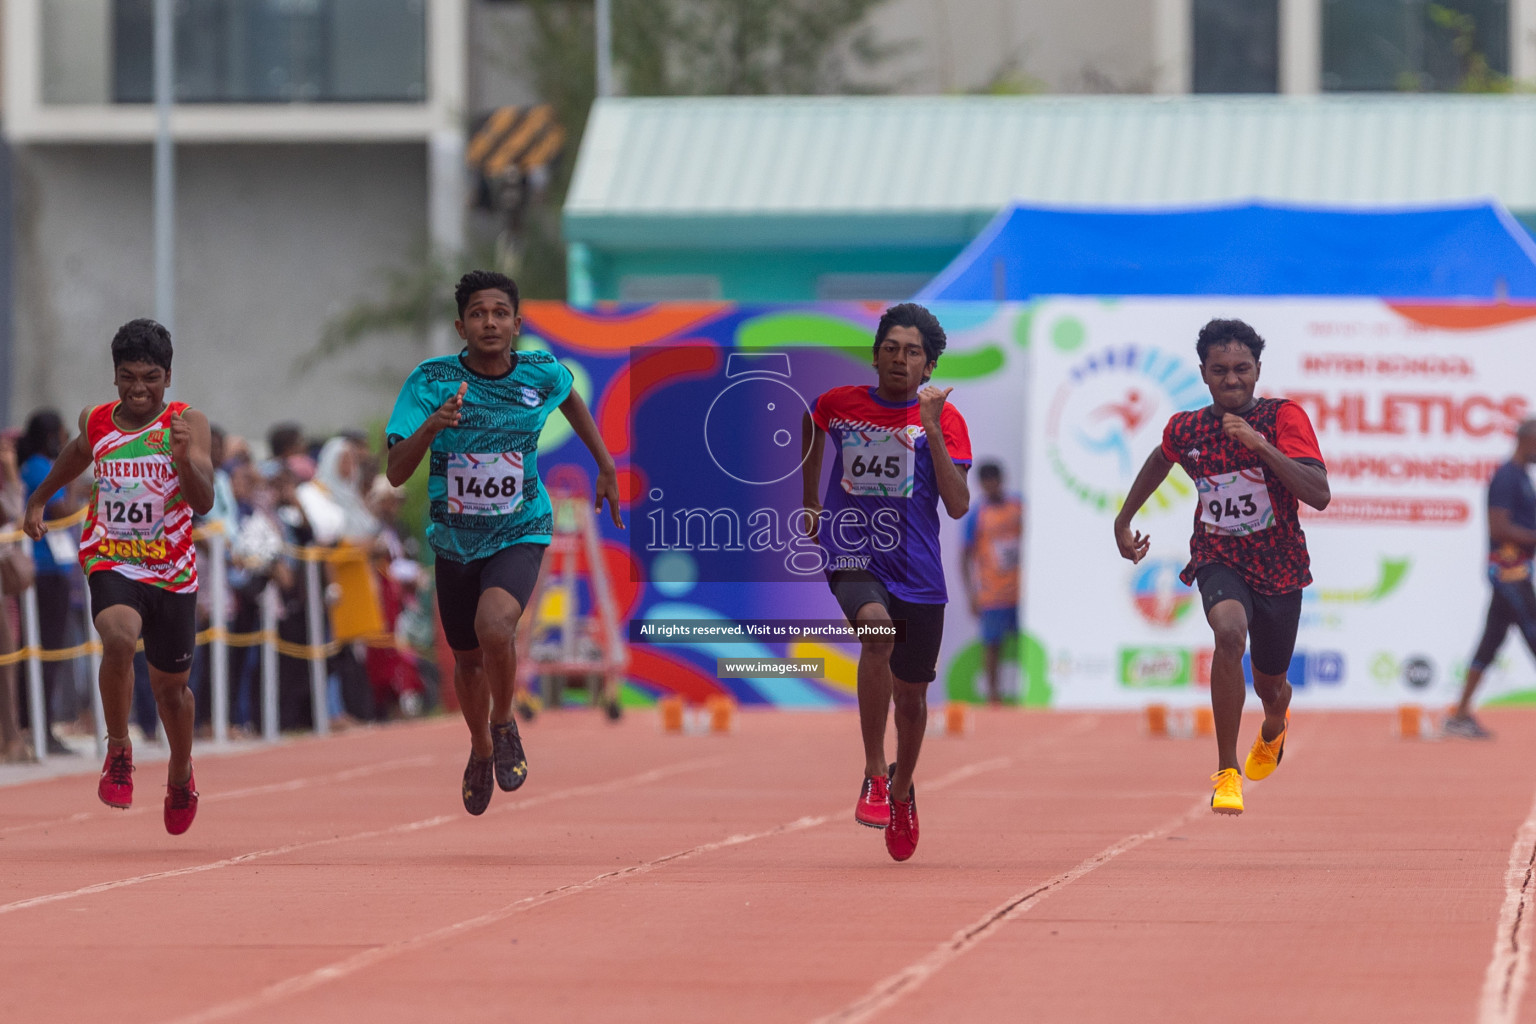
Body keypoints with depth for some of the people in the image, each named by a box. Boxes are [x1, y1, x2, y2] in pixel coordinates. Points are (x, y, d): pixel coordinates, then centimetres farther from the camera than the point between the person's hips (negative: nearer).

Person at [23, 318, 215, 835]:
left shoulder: (188, 423, -10)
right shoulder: (96, 421, 0)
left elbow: (204, 502, -20)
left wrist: (183, 457, -38)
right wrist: (38, 499, 31)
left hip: (172, 570, 0)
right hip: (110, 561, 0)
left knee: (170, 685, 13)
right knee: (119, 638, -32)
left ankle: (180, 775, 42)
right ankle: (118, 749, -13)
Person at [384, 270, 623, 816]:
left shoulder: (542, 374, -11)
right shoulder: (430, 381, -17)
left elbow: (571, 399, 16)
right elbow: (395, 473, -22)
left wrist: (607, 468, 19)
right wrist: (431, 426, -39)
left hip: (520, 532, -1)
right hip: (455, 540, 1)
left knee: (494, 627, -30)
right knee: (468, 659, 18)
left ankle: (505, 726, -1)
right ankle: (481, 751, 49)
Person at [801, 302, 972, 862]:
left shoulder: (944, 420, -2)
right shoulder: (839, 404, 2)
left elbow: (958, 505, -13)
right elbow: (812, 428, 28)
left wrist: (930, 428, -18)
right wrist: (810, 501, 30)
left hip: (916, 571, 1)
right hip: (851, 558, -1)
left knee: (910, 693, 12)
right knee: (877, 628, -34)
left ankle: (902, 790, 42)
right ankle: (874, 775, -28)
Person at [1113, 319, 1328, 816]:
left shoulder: (1284, 417, -16)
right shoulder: (1185, 429, -6)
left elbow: (1319, 495, -27)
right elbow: (1161, 459, 20)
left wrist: (1261, 445, -36)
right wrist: (1124, 519, 23)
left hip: (1279, 566, 0)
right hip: (1218, 560, 0)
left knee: (1270, 687, 17)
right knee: (1230, 631, -34)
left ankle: (1274, 727, 60)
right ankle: (1227, 774, -27)